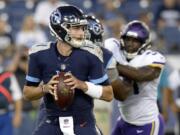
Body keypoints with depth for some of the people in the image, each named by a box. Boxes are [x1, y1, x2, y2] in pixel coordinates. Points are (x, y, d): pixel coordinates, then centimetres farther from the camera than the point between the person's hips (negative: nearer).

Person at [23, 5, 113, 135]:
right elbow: (28, 93, 4)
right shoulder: (40, 55, -5)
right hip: (53, 123, 1)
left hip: (83, 124, -1)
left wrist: (81, 85, -21)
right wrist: (45, 88, -17)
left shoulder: (89, 56, -10)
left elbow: (108, 94, -6)